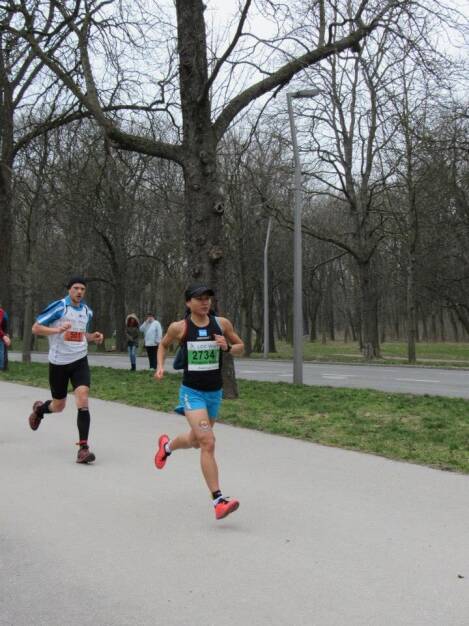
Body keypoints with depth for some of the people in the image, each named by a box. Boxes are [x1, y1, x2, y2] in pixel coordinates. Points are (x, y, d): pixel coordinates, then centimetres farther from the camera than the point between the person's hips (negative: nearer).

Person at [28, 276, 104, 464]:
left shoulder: (87, 311, 7)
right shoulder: (58, 307, -10)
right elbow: (35, 328, -11)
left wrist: (93, 337, 3)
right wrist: (57, 329, -26)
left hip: (80, 361, 3)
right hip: (58, 362, -3)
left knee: (82, 400, -18)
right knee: (58, 406, 10)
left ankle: (83, 447, -15)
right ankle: (39, 409, 48)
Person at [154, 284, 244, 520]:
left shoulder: (222, 324, -2)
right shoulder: (179, 327, -7)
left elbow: (240, 347, 9)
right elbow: (163, 344, 13)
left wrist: (227, 347, -12)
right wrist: (160, 366, -3)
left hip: (215, 392, 4)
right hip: (192, 392, -4)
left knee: (195, 441, 23)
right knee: (208, 442, -20)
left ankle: (166, 445, 57)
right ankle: (218, 500, -18)